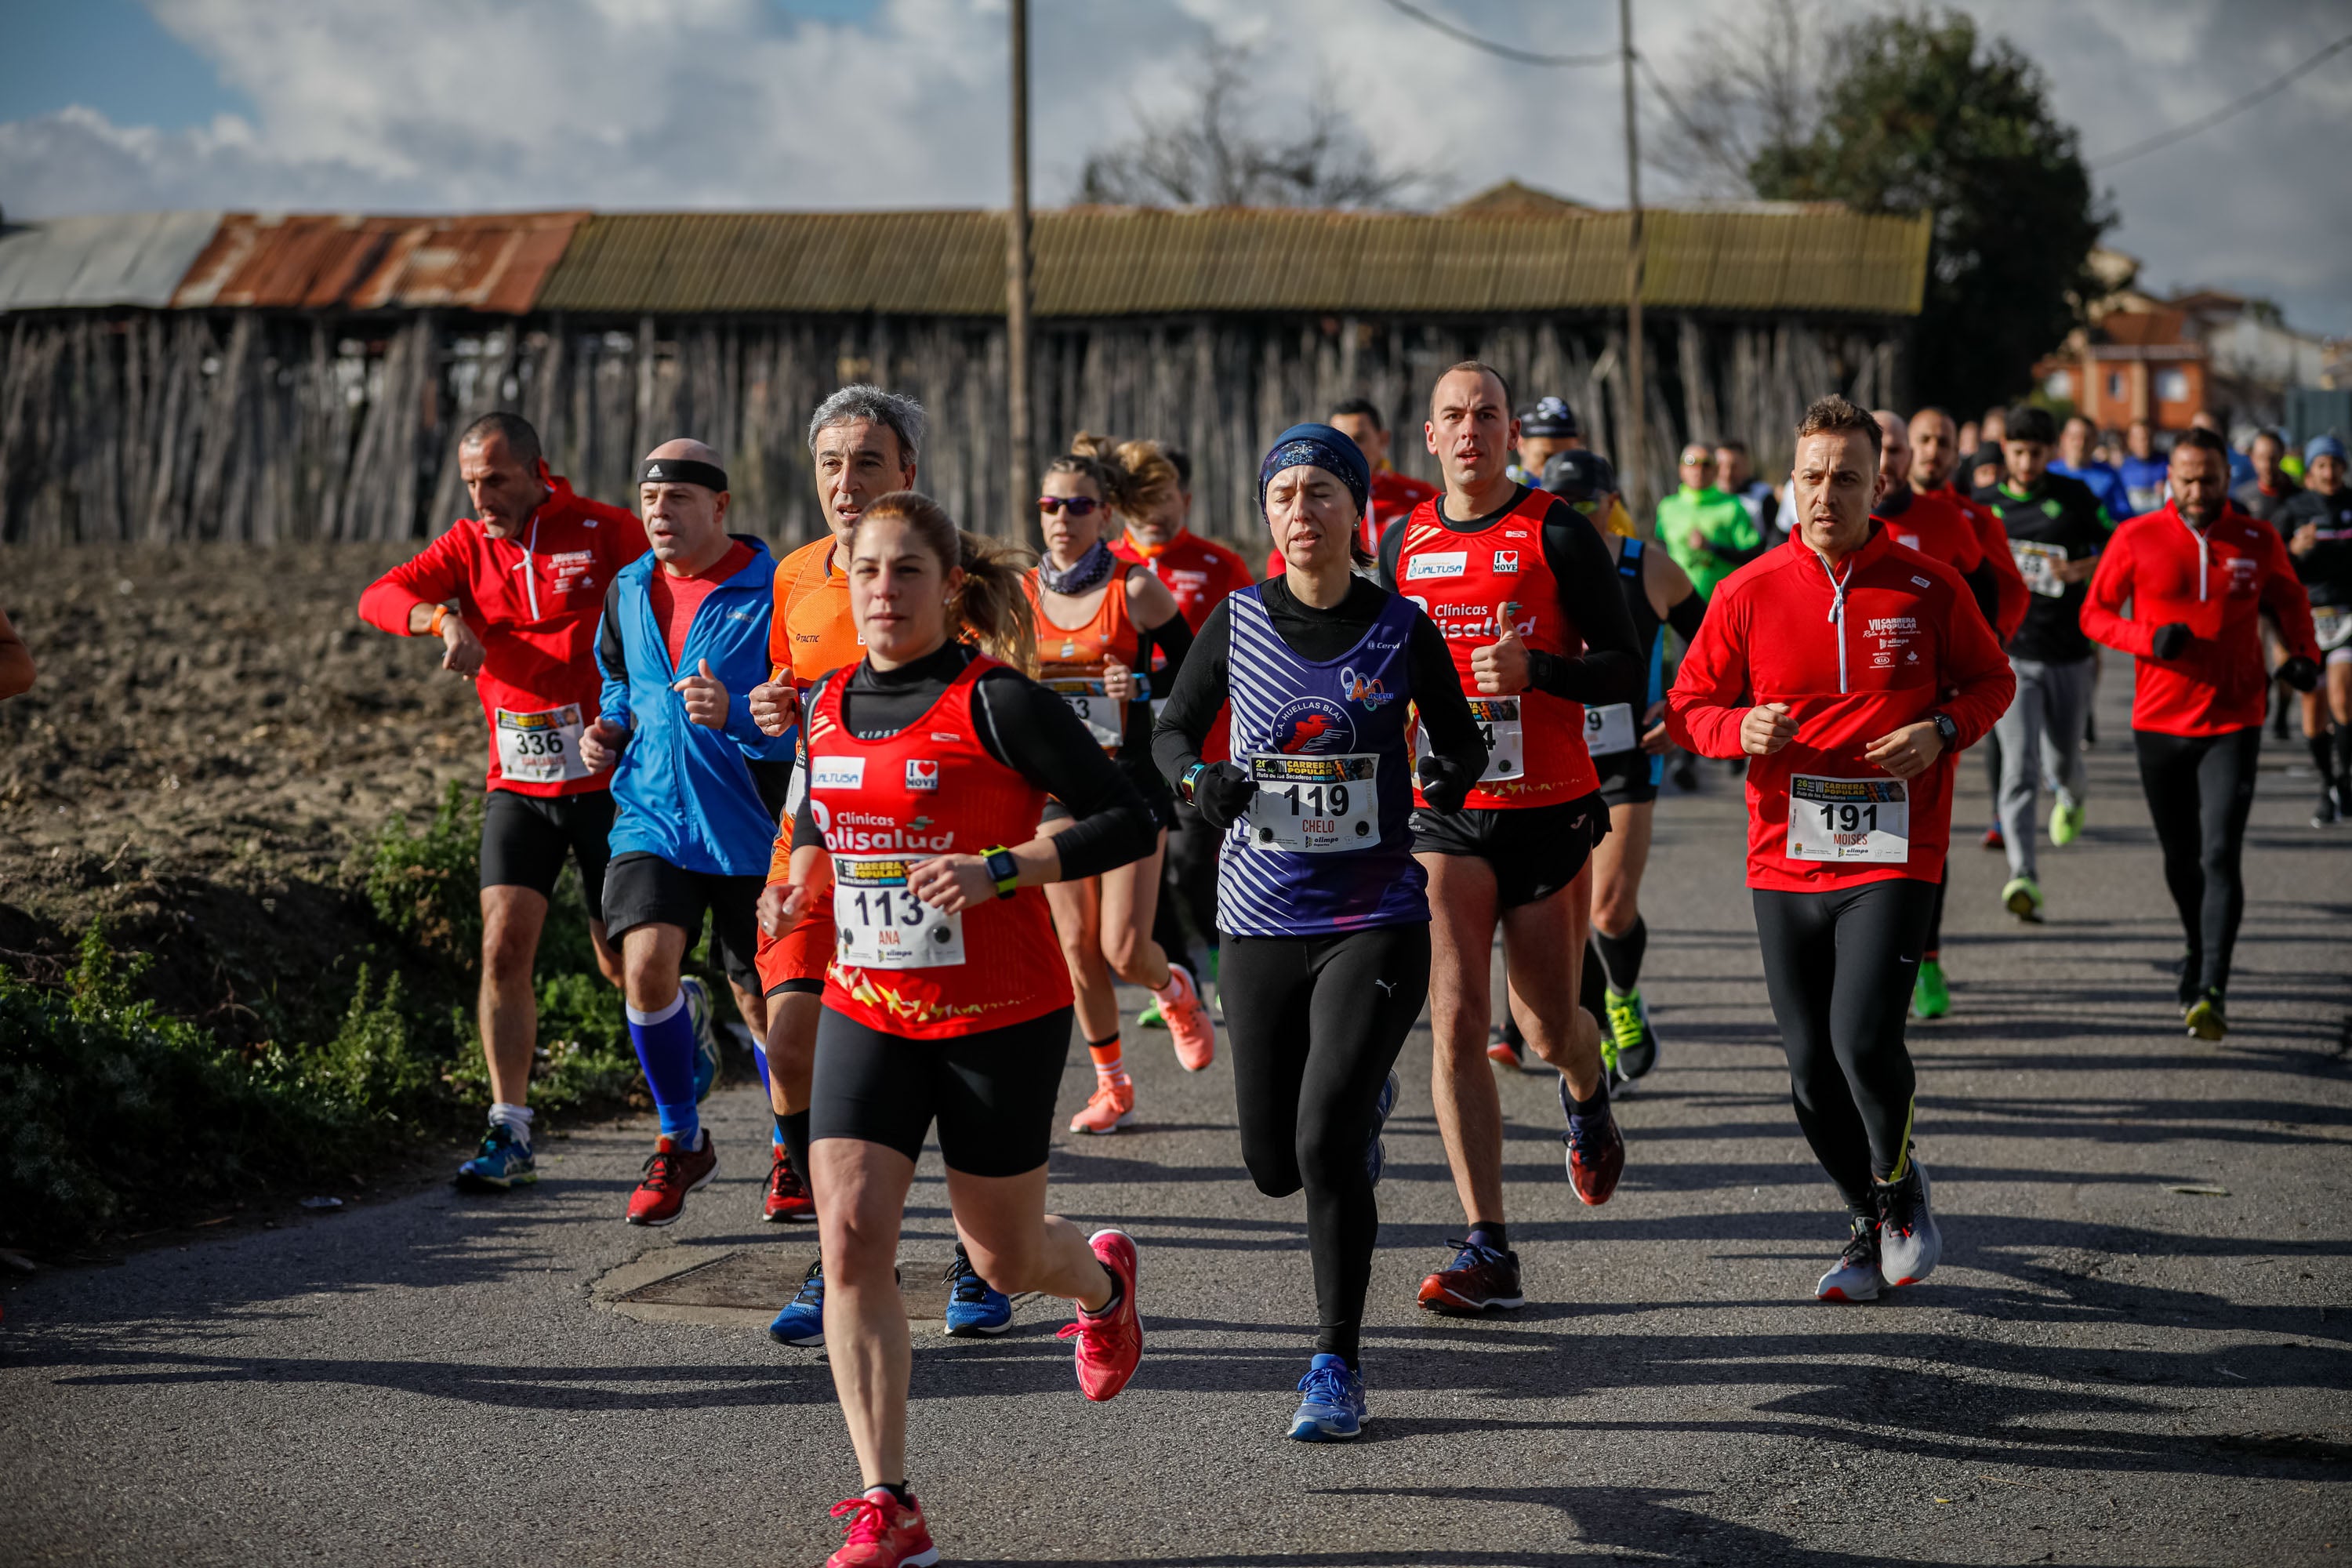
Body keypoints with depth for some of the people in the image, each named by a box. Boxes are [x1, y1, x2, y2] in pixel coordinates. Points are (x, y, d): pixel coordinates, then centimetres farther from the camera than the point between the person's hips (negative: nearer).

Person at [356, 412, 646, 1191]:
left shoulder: (605, 532, -6)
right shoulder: (469, 545, 4)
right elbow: (380, 597, -7)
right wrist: (444, 619, -28)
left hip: (607, 780, -3)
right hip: (516, 784, 3)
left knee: (625, 964, 6)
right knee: (504, 948, -8)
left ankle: (687, 1014, 41)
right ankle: (510, 1133, -3)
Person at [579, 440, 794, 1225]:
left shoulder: (773, 593, -11)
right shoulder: (629, 590, 7)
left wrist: (734, 714, -29)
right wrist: (608, 729, 5)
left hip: (750, 827, -3)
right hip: (652, 814, 4)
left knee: (763, 999, 6)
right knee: (647, 965, -16)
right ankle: (681, 1142, 6)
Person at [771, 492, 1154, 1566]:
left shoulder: (997, 702, -13)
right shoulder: (828, 706, 6)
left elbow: (1128, 823, -13)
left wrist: (998, 869, -24)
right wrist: (803, 881, 4)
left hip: (1002, 1017, -4)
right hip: (866, 1013, 4)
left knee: (1003, 1257, 10)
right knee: (851, 1240, -12)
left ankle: (1103, 1278, 50)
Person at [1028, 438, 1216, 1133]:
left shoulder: (1135, 590, -7)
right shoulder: (1021, 593, 4)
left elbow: (1195, 673, -1)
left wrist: (1141, 688, -18)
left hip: (1131, 781, -3)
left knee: (1124, 951, -8)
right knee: (1077, 947, 2)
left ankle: (1176, 990, 29)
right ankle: (1112, 1086, 18)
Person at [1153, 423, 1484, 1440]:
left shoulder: (1401, 628, -3)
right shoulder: (1239, 620, 1)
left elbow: (1460, 739, 9)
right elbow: (1172, 730, 10)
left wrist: (1447, 782, -13)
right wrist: (1200, 776, -12)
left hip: (1378, 921, -3)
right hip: (1262, 924, 3)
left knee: (1326, 1146, -17)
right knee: (1273, 1162, 10)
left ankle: (1339, 1365, -2)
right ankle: (1364, 1101, 48)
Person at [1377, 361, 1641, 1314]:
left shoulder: (1557, 534, -5)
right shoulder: (1403, 543, 7)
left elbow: (1625, 670, -7)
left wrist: (1534, 669, -23)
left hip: (1549, 809, -2)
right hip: (1443, 816, 2)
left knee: (1548, 1029, 8)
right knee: (1455, 1023, -11)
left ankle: (1586, 1093, 47)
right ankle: (1486, 1250, -10)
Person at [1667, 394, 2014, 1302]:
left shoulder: (1928, 589, 0)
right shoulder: (1747, 594, 1)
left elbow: (1991, 680, 11)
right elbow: (1689, 704, 7)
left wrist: (1944, 731, -9)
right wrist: (1742, 729, -14)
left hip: (1894, 855, -2)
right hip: (1785, 856, 2)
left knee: (1864, 1037, -18)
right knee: (1810, 1064, 4)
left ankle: (1898, 1184, 12)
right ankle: (1870, 1224, 27)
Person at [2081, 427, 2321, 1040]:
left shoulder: (2258, 542, 1)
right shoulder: (2136, 539, -3)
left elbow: (2289, 602, 18)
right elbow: (2096, 612, 4)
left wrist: (2303, 655, -1)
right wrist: (2148, 638, -14)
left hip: (2233, 723, -1)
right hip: (2159, 720, 1)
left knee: (2220, 856, -13)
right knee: (2181, 860, 13)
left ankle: (2211, 992, -16)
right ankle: (2199, 953, 38)